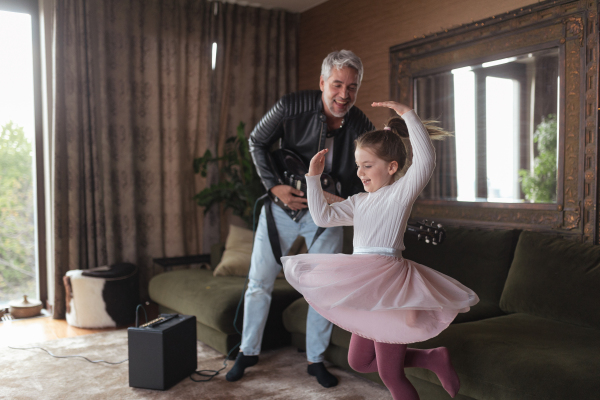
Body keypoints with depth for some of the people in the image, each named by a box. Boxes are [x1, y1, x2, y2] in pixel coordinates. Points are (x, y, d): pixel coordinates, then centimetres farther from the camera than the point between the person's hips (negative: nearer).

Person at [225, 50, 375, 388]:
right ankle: (248, 352, 27)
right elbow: (257, 142, -5)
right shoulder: (292, 107, -20)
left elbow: (363, 180, -5)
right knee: (259, 283, 6)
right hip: (282, 204, -1)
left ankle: (316, 360, 25)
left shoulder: (362, 129, -16)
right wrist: (274, 186, -15)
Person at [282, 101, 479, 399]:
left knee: (390, 374, -1)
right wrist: (313, 177, 7)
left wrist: (407, 114, -20)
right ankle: (433, 358, 24)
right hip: (367, 288, 9)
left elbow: (425, 159, -23)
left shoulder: (401, 192, -6)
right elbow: (323, 216, 11)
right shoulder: (359, 202, 15)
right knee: (359, 362, 20)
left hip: (387, 279, -9)